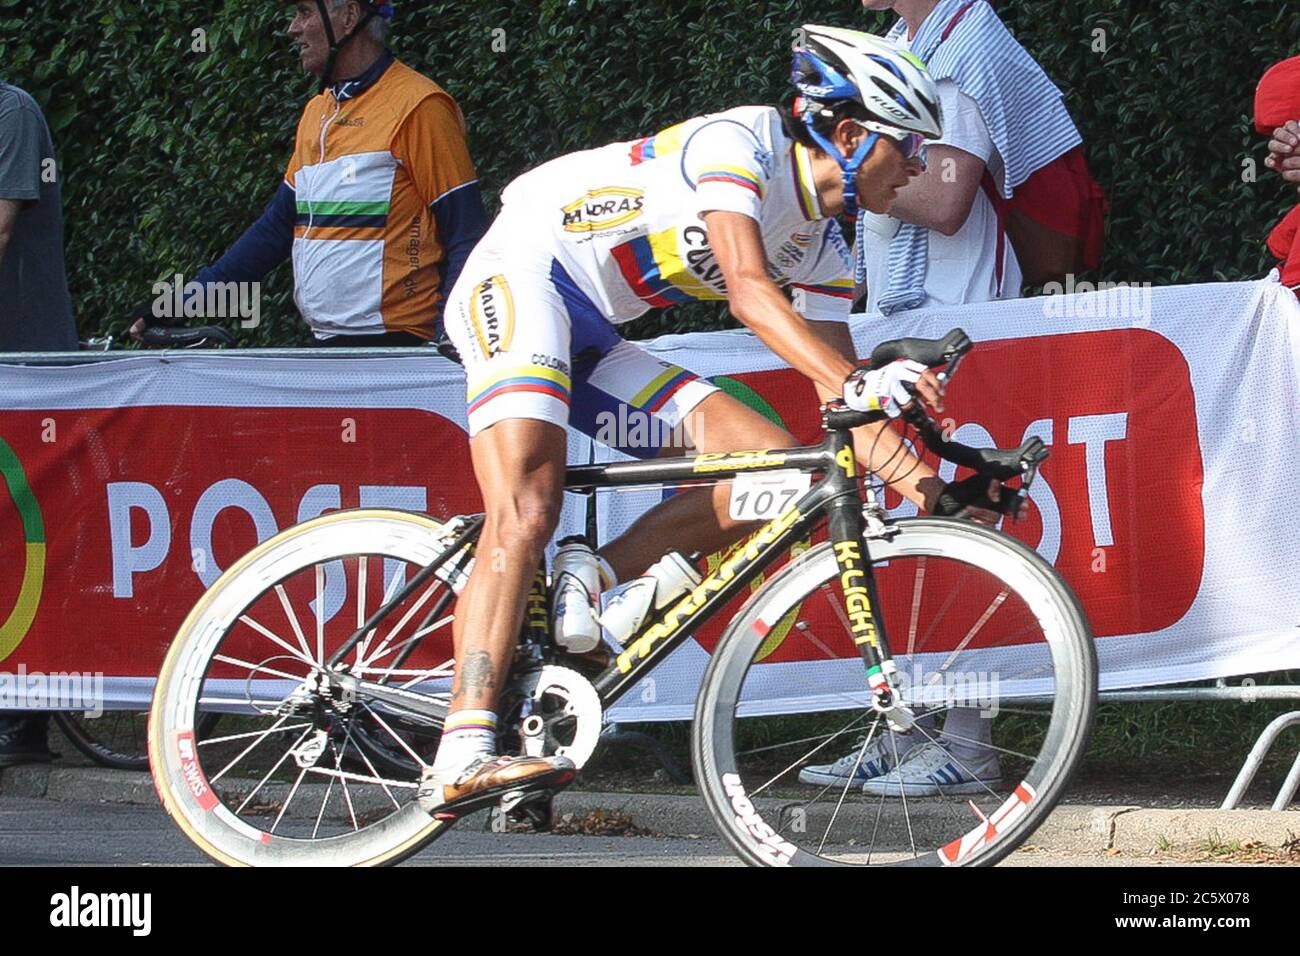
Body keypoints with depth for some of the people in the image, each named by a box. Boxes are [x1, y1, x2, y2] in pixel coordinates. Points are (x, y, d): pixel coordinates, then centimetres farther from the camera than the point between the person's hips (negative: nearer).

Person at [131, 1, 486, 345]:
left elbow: (466, 238, -10)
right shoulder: (316, 112, 19)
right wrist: (185, 301, 17)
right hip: (325, 347, 7)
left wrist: (447, 340, -22)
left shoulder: (417, 107, -7)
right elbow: (278, 226, 22)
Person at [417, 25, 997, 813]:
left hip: (590, 341, 9)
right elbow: (748, 290, -31)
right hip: (519, 279, -9)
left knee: (777, 468, -6)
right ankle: (462, 759, -37)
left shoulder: (823, 251, 9)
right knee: (527, 512, -28)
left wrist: (921, 476, -9)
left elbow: (839, 394, 6)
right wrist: (859, 384, -43)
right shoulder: (742, 141, -17)